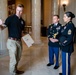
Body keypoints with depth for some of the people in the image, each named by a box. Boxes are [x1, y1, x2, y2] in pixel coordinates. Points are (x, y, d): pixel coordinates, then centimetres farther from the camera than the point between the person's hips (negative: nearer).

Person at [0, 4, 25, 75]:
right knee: (13, 59, -2)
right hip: (12, 41, -6)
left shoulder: (22, 21, 10)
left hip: (19, 41, 7)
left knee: (18, 58, 18)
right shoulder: (10, 18, -9)